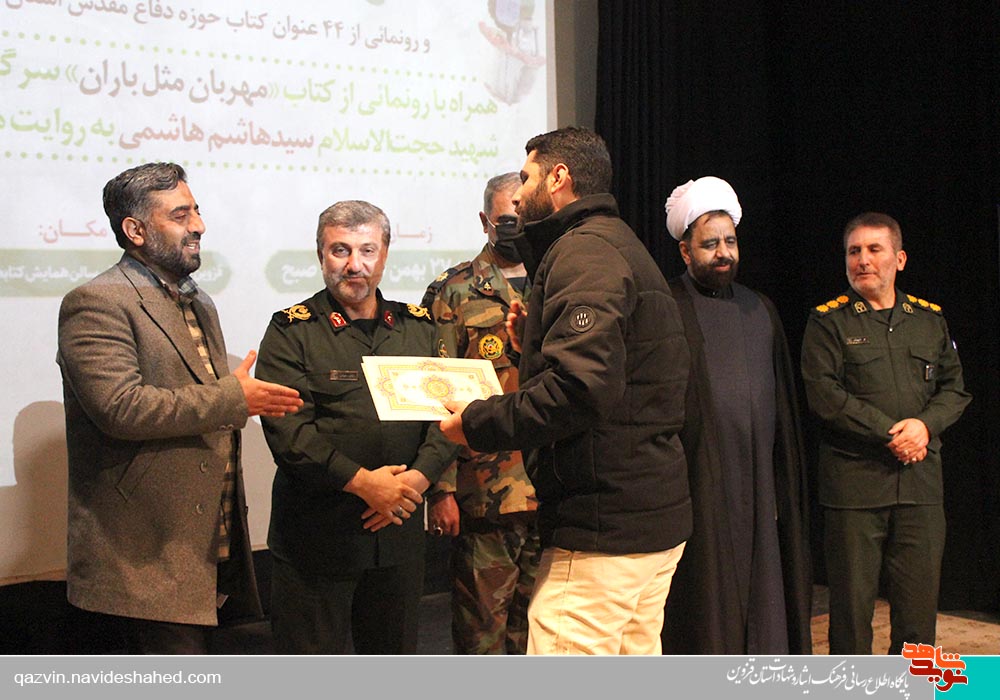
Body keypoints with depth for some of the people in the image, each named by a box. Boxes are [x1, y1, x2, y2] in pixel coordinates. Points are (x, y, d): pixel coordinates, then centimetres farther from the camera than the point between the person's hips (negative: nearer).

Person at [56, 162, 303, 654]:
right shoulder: (96, 303, -11)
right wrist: (233, 398, -19)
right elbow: (120, 407, -24)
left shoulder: (198, 303, 19)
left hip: (209, 545, 9)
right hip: (149, 555, -9)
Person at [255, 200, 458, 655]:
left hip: (399, 529, 4)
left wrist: (417, 478, -12)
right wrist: (362, 481, -19)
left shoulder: (420, 327, 11)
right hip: (315, 531, -3)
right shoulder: (291, 331, -1)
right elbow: (287, 429, -12)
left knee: (395, 650, 14)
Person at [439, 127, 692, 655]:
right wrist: (533, 348, 20)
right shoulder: (623, 247, 21)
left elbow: (580, 388, -27)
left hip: (602, 530, -11)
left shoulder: (583, 251, -13)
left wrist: (477, 423, -16)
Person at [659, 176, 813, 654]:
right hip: (697, 485, -5)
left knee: (760, 591, 7)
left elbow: (782, 405, 16)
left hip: (754, 484, 5)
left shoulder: (760, 311, 14)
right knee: (705, 596, -1)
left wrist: (783, 489, 13)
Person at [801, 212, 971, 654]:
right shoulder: (828, 321, 1)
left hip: (921, 481, 4)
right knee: (852, 600, 2)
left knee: (919, 599, 6)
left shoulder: (930, 319, 14)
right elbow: (823, 394, -9)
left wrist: (924, 425, -8)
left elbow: (954, 388, 13)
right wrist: (890, 433, -13)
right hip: (854, 481, -3)